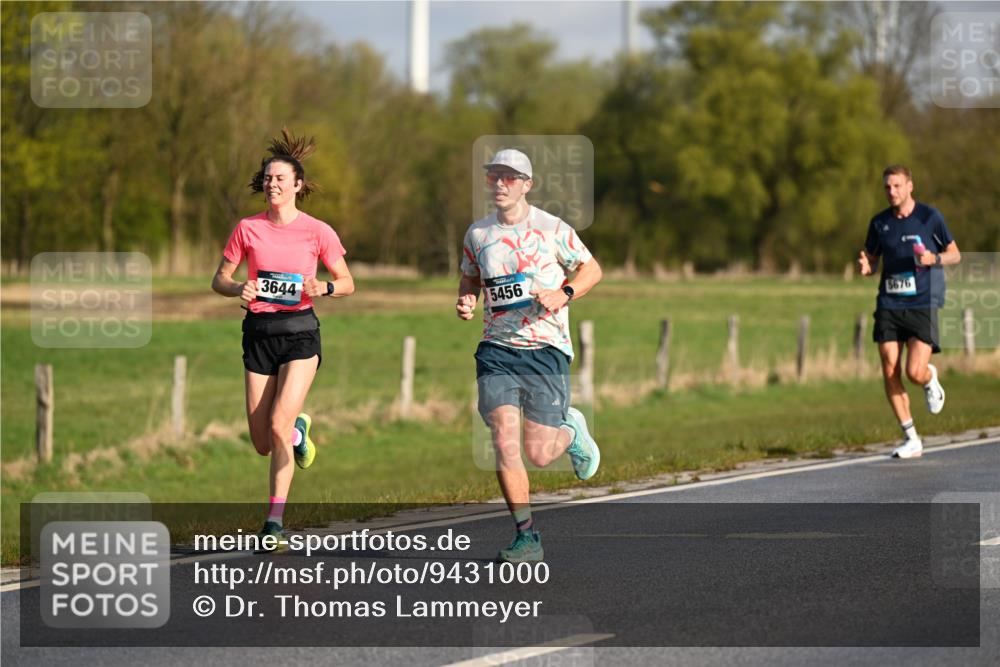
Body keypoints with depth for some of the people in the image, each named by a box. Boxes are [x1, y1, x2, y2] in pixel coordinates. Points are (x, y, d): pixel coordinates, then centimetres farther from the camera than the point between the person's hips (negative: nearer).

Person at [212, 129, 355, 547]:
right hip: (259, 331, 3)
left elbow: (347, 284, 6)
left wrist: (323, 288, -16)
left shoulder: (317, 232, -3)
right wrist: (239, 289, -13)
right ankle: (298, 430, 39)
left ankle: (274, 521, -9)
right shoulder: (248, 229, 2)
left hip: (300, 331, -3)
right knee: (263, 444, 1)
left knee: (279, 425, -18)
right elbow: (219, 280, 9)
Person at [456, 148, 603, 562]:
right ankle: (526, 536, -4)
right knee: (504, 441, -14)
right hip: (496, 350, 3)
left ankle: (570, 433, 31)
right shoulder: (477, 234, 8)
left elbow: (591, 269, 7)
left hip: (546, 350, -3)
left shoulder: (551, 229, -3)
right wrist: (466, 302, 3)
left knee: (538, 454, -5)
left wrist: (563, 295, -12)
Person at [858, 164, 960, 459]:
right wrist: (865, 266, -7)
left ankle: (930, 378, 25)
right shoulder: (879, 223, 8)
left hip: (923, 305, -3)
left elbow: (955, 254, 7)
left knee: (915, 372, -15)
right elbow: (871, 260, 17)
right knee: (890, 373, -4)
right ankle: (911, 439, 6)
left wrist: (934, 259, -14)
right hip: (889, 305, 3)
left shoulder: (930, 216, -1)